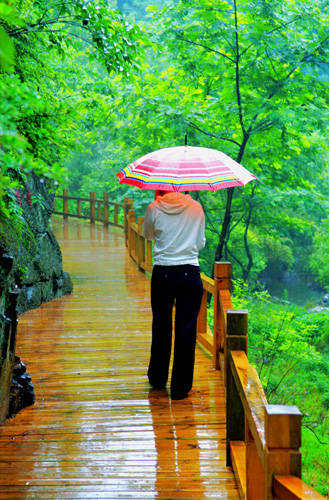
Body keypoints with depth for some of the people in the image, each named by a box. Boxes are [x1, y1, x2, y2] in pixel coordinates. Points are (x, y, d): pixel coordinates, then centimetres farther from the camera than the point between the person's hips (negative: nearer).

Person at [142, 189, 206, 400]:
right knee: (186, 328, 4)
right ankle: (181, 387, 8)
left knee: (161, 326, 16)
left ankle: (158, 378, 32)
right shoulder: (195, 208, -2)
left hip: (162, 274, 1)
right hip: (190, 274, -1)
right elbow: (201, 243, 8)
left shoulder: (155, 209, -5)